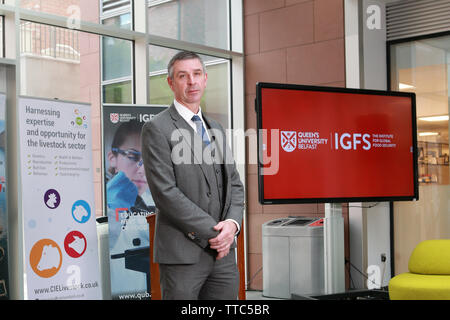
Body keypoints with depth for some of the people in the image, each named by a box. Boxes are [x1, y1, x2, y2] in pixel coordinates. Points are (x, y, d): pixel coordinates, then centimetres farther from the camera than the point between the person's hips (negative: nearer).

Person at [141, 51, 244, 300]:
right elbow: (165, 192, -14)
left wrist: (232, 223, -5)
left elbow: (234, 183, 14)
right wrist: (212, 232, -14)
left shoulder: (215, 129, 16)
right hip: (183, 254, -6)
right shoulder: (156, 129, -6)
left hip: (223, 251, 6)